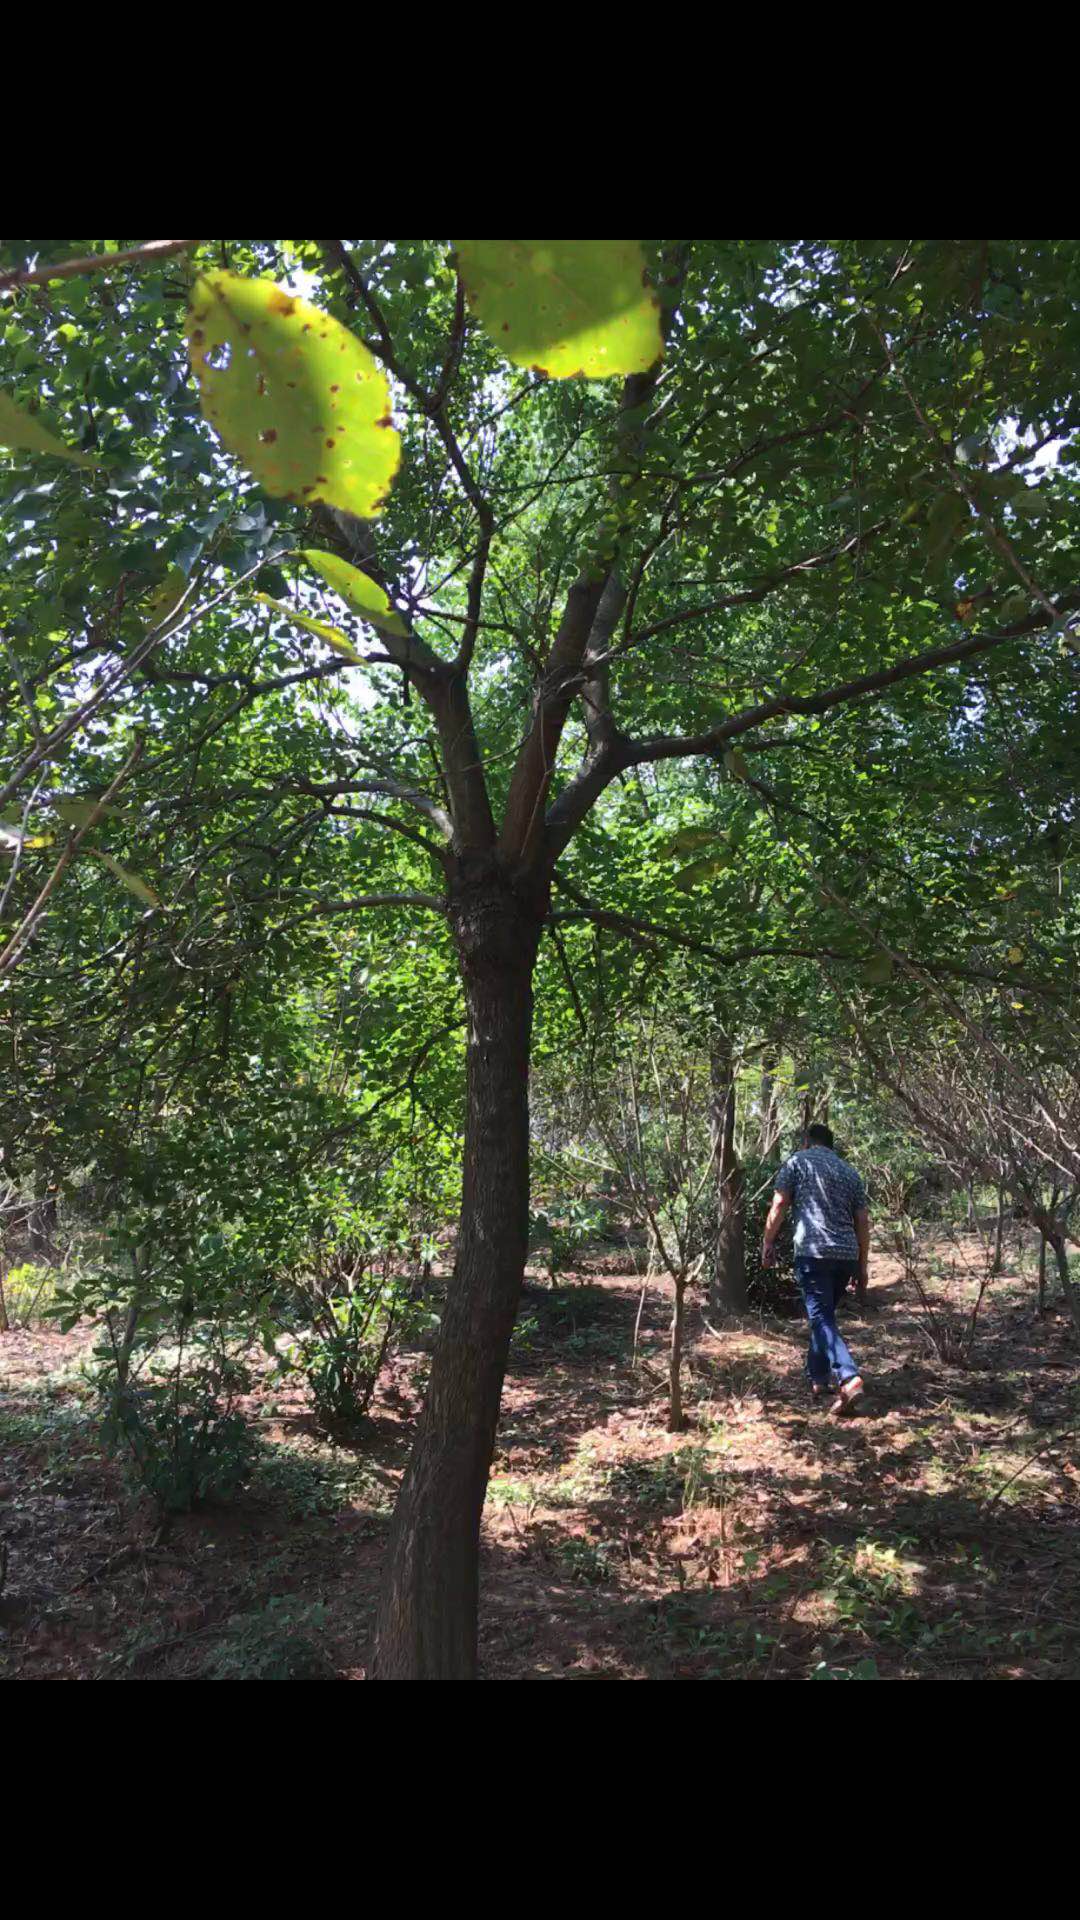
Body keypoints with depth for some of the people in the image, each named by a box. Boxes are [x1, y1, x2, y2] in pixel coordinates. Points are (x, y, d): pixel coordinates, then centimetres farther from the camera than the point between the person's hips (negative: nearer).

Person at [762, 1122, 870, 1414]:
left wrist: (768, 1243, 6)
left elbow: (779, 1206, -2)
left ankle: (849, 1379, -21)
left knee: (821, 1318, -6)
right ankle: (818, 1378, 25)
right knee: (823, 1314, 20)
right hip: (847, 1255, 5)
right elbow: (862, 1221, 15)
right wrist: (863, 1266, 18)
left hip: (812, 1252, -5)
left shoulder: (798, 1161, 5)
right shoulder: (850, 1172, 18)